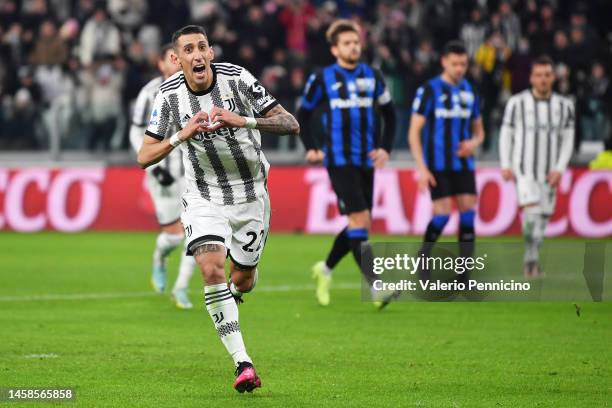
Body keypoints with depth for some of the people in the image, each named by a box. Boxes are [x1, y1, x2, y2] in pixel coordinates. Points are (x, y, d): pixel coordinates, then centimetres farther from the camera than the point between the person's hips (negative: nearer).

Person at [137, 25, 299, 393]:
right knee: (212, 269, -23)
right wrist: (182, 135, -28)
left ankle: (233, 291, 49)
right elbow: (145, 157, -10)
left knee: (242, 282, 9)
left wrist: (242, 121, -32)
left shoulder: (237, 78, -15)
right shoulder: (169, 95, -10)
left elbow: (291, 125, -16)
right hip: (203, 197, 0)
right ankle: (242, 363, -22)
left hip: (250, 193, 0)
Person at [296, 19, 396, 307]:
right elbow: (304, 114, 10)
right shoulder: (322, 79, -2)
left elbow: (388, 114, 18)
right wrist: (311, 148, 1)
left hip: (366, 162, 5)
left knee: (358, 225, 10)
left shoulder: (372, 77, 8)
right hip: (339, 161, -5)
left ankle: (325, 270, 33)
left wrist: (385, 148, 6)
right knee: (360, 221, -16)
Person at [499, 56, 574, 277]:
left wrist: (559, 169, -6)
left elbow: (567, 140, 5)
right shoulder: (517, 102, -3)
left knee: (543, 217, 4)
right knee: (532, 209, -21)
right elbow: (506, 134, 3)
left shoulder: (564, 105, 4)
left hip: (549, 173, 3)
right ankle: (532, 259, -14)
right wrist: (505, 165, -4)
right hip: (524, 169, -3)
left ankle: (530, 261, 19)